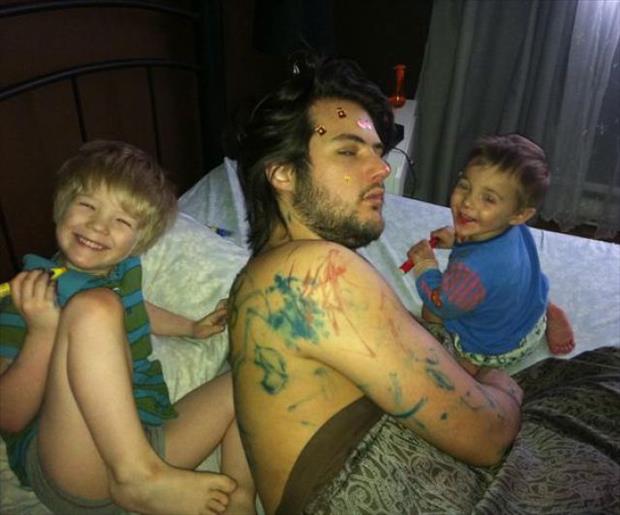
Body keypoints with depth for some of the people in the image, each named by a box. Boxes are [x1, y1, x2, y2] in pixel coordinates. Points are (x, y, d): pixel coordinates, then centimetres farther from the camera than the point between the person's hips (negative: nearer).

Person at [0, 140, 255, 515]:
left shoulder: (123, 271, 11)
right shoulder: (32, 293, -5)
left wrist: (192, 328, 34)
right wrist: (42, 333, -22)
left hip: (144, 441, 7)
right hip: (66, 467, -7)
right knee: (93, 304, -27)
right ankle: (138, 476, -26)